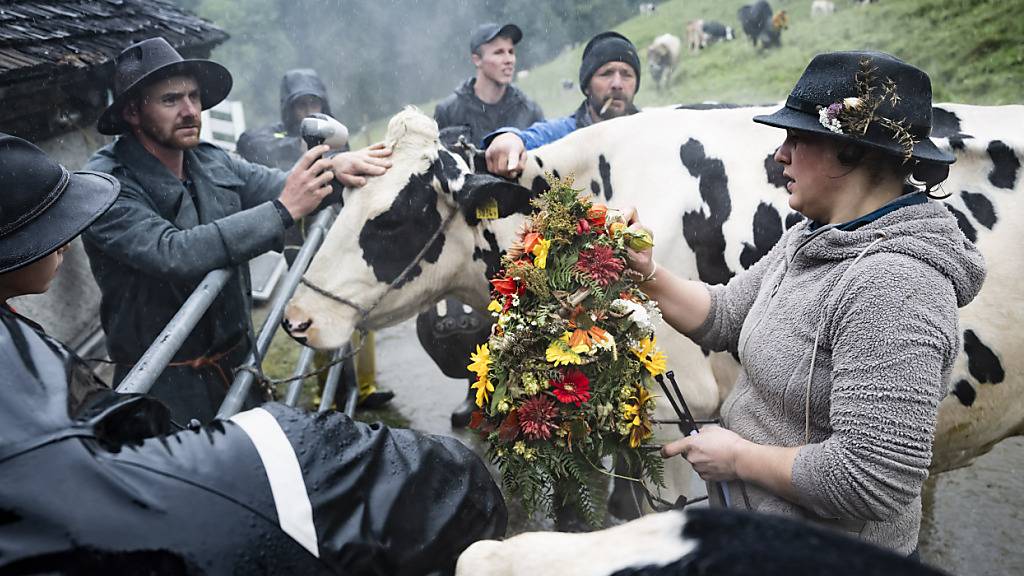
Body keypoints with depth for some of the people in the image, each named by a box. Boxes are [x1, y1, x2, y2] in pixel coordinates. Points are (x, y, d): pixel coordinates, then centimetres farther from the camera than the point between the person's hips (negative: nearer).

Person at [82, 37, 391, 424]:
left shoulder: (214, 163, 1)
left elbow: (284, 187, 2)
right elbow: (172, 254, -31)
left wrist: (334, 168, -22)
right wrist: (282, 211, -33)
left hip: (236, 359, 6)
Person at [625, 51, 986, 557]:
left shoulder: (892, 282, -29)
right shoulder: (815, 237, 0)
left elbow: (873, 479, -32)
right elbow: (723, 317, 7)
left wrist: (737, 457, -20)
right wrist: (646, 272, -8)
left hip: (830, 549, -8)